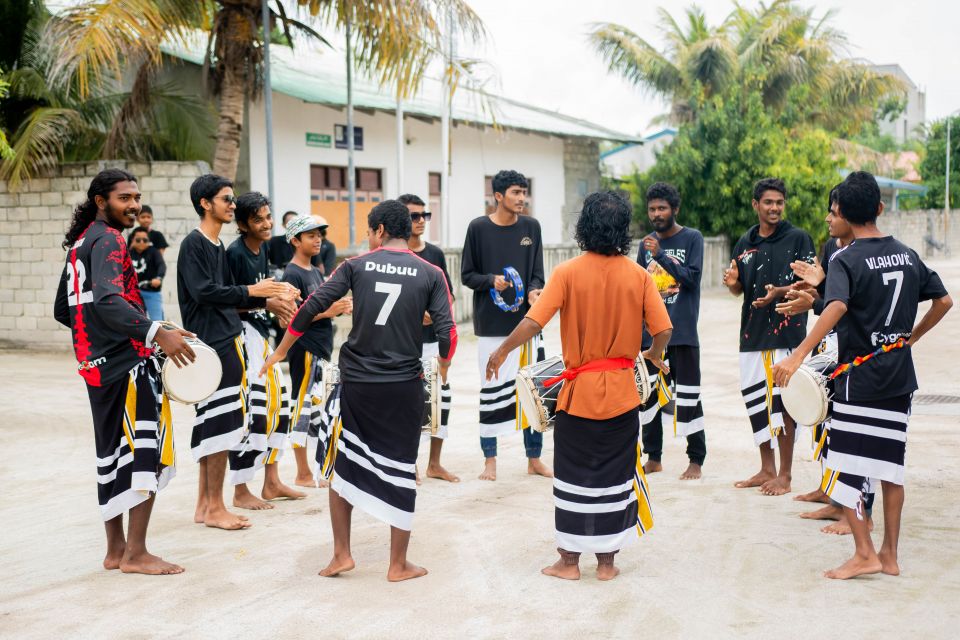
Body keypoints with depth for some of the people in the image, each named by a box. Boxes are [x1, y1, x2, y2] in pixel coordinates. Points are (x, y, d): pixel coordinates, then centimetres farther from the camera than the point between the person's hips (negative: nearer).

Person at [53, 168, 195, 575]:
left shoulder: (79, 244, 18)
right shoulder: (108, 240, -11)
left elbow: (63, 310, 24)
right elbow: (108, 300, -28)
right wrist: (157, 333, -38)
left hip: (97, 364, 10)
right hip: (127, 363, -10)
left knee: (113, 457, 14)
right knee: (146, 454, -6)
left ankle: (116, 550, 21)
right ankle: (136, 554, -3)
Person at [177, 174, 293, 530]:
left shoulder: (217, 246, 17)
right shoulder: (194, 243, -9)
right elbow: (204, 292, -19)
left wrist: (268, 298, 7)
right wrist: (251, 291, -16)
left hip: (226, 342, 9)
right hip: (210, 345, -9)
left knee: (211, 425, 11)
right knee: (220, 423, -7)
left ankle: (205, 502, 17)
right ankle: (214, 507, 0)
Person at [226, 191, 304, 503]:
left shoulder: (262, 248, 9)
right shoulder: (235, 252, -16)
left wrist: (281, 301, 2)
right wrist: (266, 303, -23)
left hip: (262, 332, 9)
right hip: (242, 333, -9)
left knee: (278, 401, 12)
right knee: (252, 410, -11)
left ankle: (272, 482, 22)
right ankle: (240, 491, 0)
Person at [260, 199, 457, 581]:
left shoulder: (356, 266, 1)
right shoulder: (430, 274, 0)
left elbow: (311, 308, -5)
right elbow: (447, 333, -7)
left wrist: (280, 351, 7)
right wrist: (443, 367, 14)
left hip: (356, 382, 1)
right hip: (404, 386, 0)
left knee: (344, 463, 17)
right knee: (400, 470, 8)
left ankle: (341, 553, 18)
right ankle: (398, 565, 15)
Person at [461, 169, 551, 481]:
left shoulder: (531, 227, 7)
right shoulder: (478, 228, -1)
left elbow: (537, 272, 8)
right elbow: (467, 274, 2)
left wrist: (534, 290, -13)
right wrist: (492, 280, -16)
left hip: (527, 320, 3)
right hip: (491, 324, -3)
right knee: (491, 391, 1)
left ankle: (534, 458, 16)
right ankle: (490, 459, 13)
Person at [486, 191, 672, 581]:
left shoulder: (568, 273, -10)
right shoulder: (638, 275, -5)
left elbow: (533, 322, -14)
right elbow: (663, 330, -5)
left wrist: (501, 352, 1)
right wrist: (654, 356, 17)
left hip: (579, 391, -1)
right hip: (621, 393, 2)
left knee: (574, 478, 10)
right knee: (614, 476, 12)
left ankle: (569, 561, 17)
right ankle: (607, 561, 20)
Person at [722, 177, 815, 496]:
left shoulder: (798, 238, -2)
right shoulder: (745, 243, 13)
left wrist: (779, 292, -22)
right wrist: (732, 282, -4)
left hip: (787, 331, -6)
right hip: (752, 332, 6)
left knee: (783, 402, -3)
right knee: (756, 402, 10)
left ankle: (785, 475, 7)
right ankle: (766, 470, 23)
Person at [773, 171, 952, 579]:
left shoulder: (845, 259, -12)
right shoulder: (907, 255, 7)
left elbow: (836, 307, -29)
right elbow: (943, 302, 13)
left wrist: (798, 355, -35)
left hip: (859, 377, -6)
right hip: (899, 377, 6)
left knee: (844, 466, 2)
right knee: (890, 464, 12)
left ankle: (865, 553, 0)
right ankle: (890, 554, 18)